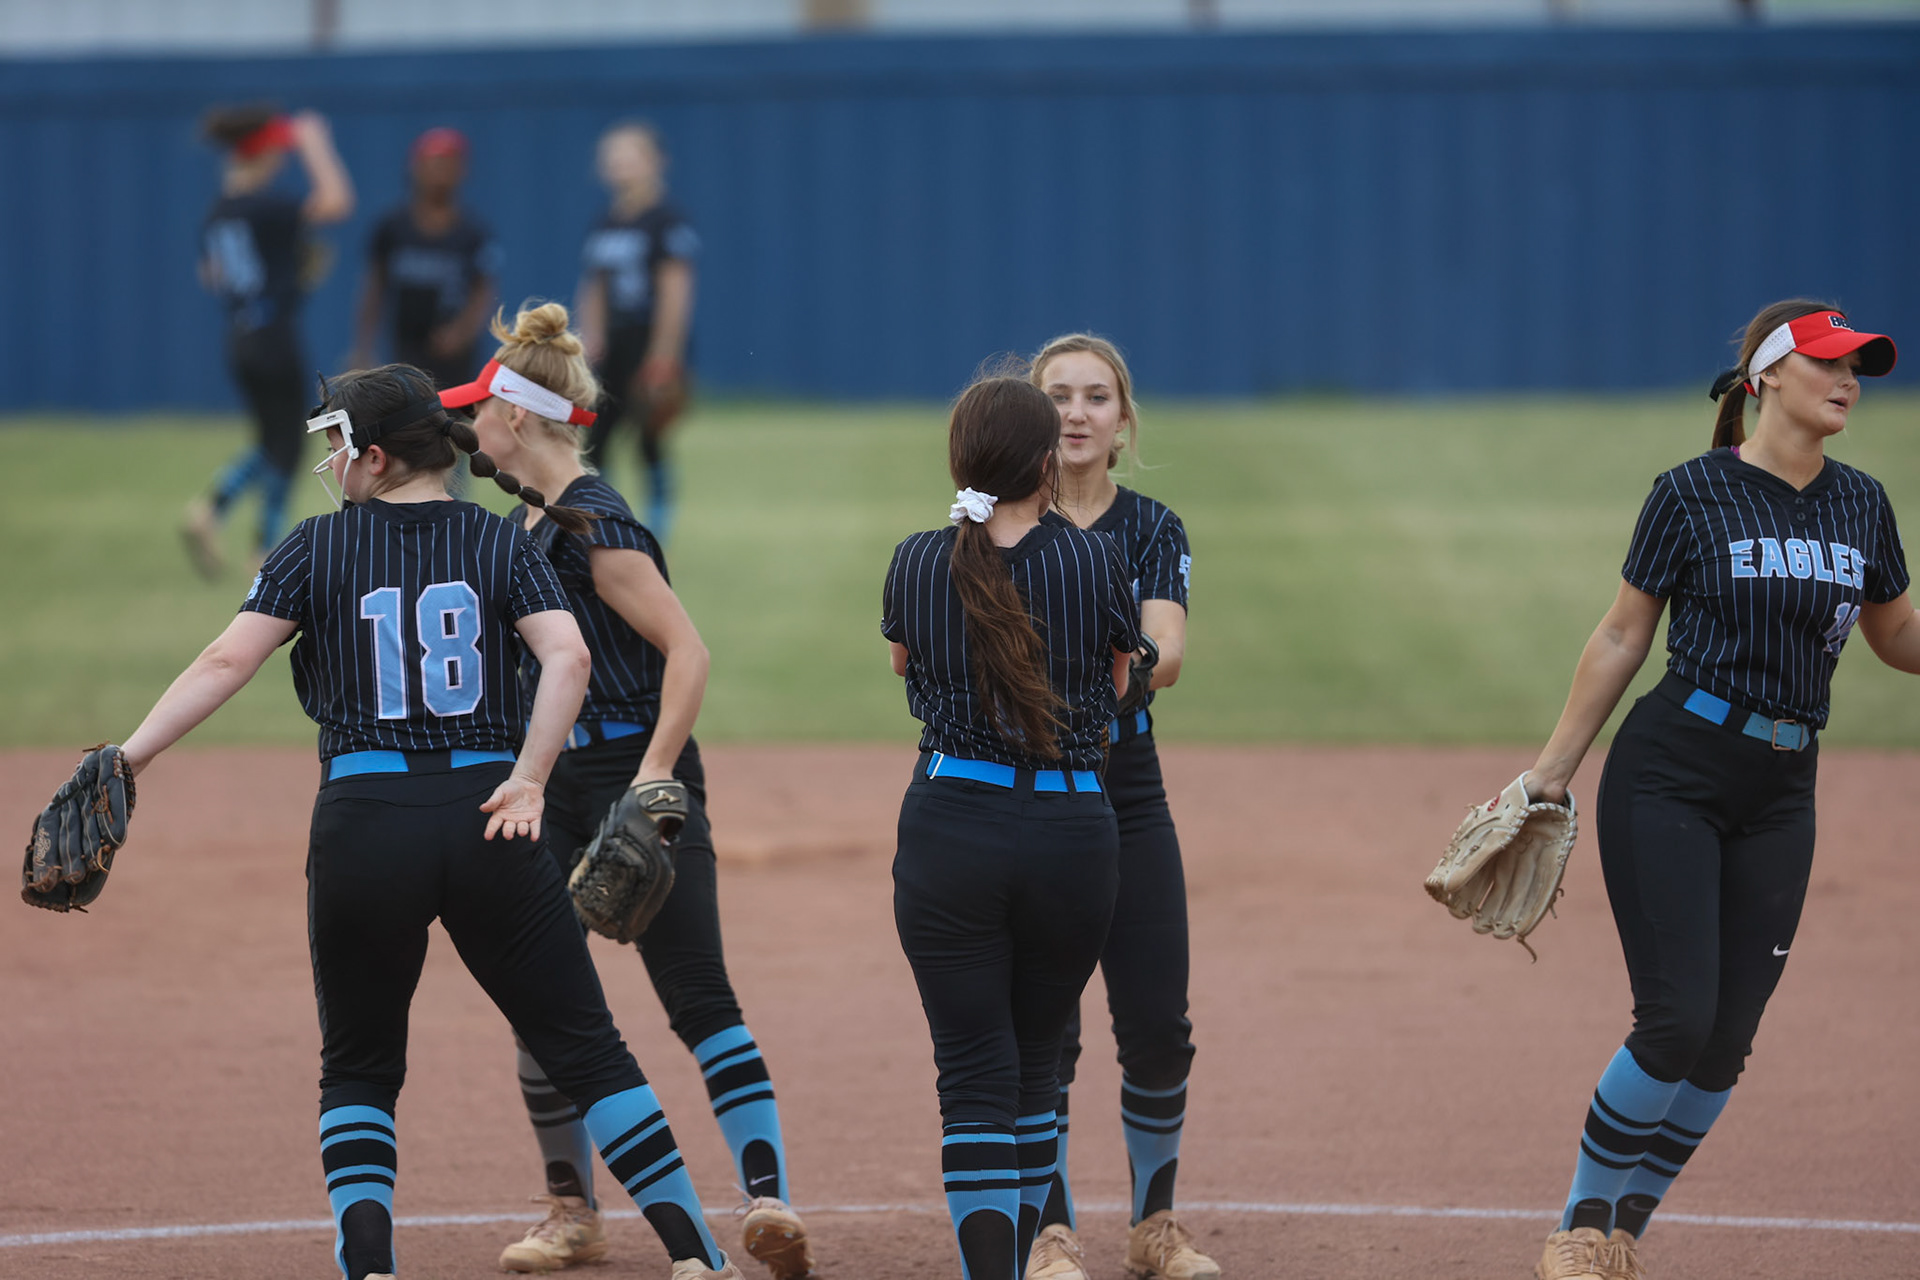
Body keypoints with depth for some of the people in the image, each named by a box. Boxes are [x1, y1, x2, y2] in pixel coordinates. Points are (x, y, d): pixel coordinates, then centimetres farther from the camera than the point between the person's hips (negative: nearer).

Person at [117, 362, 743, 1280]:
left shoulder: (320, 547, 3)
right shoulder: (501, 544, 7)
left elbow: (227, 661, -7)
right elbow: (568, 656, -9)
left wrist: (129, 757, -9)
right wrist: (527, 779, -10)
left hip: (364, 826, -1)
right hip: (486, 821, 1)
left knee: (358, 1066, 14)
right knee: (586, 1047, 7)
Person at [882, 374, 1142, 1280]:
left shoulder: (916, 565, -1)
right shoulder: (1095, 564, -4)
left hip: (950, 831, -1)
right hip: (1075, 832, 1)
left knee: (974, 1076, 0)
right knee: (1035, 1065, 17)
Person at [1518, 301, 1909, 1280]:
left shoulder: (1861, 505, 8)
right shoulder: (1693, 493, -6)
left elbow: (1899, 641, 17)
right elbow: (1623, 637, 0)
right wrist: (1552, 772, 0)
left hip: (1780, 795, 5)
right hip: (1670, 779, -5)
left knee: (1726, 1043, 2)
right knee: (1676, 1021, -12)